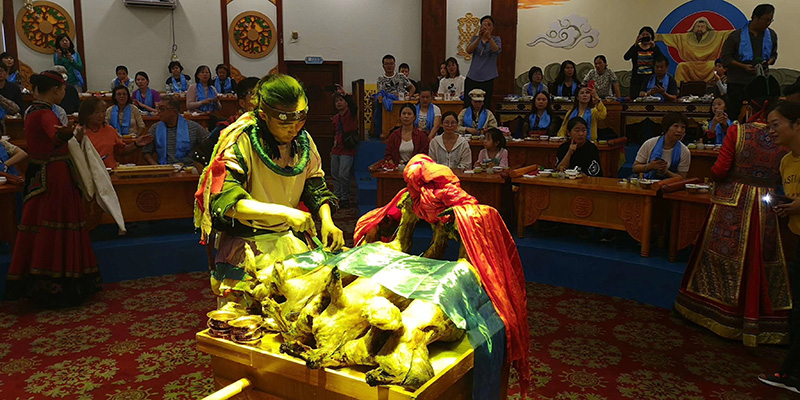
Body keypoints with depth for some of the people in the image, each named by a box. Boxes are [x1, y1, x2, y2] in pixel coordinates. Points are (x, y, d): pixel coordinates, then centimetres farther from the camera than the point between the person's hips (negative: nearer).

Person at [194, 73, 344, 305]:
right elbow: (225, 200, -23)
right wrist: (284, 212, -32)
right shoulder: (242, 141, -13)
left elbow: (316, 187, 13)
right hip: (245, 240, -5)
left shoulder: (303, 141, 5)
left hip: (290, 235, 6)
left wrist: (327, 221, -8)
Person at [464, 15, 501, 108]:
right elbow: (469, 50, -7)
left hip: (487, 79, -1)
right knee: (468, 105, -3)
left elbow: (497, 51, -15)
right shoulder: (475, 38, 13)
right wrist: (479, 38, -22)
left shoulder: (496, 39, 8)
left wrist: (489, 37, -30)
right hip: (472, 77, 2)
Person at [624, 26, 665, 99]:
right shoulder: (636, 47, 6)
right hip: (637, 78, 0)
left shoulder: (654, 48, 9)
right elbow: (626, 57, -12)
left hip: (651, 77, 0)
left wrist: (653, 47, -19)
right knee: (634, 98, -6)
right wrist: (635, 44, -20)